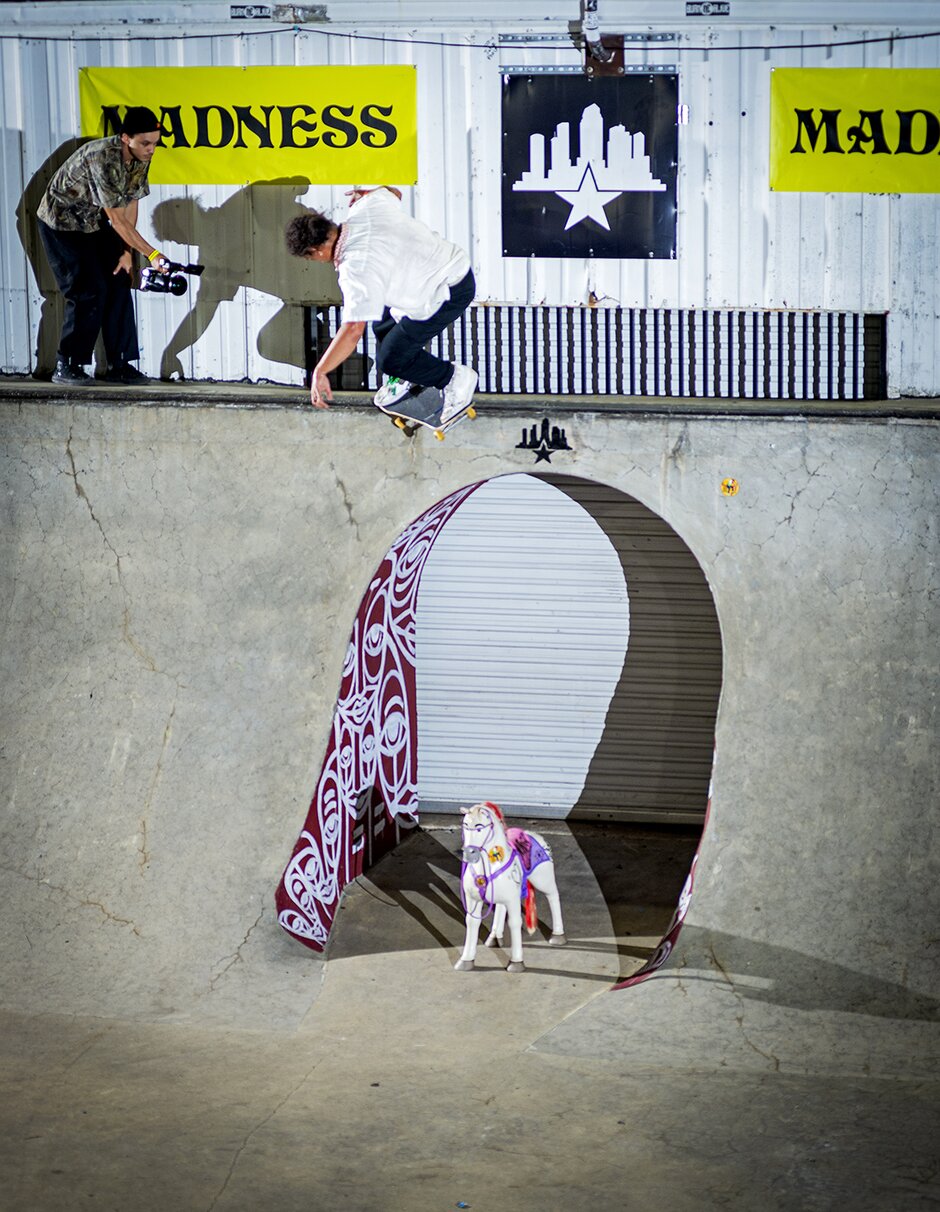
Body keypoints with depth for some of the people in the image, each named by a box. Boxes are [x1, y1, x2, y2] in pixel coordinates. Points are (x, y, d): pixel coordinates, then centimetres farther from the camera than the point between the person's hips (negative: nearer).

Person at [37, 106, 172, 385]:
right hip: (62, 223, -8)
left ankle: (119, 365, 3)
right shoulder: (103, 158, -34)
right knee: (89, 292, -14)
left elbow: (131, 204, 0)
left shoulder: (141, 159, -9)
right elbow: (118, 219, -32)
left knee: (118, 284, -1)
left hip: (95, 224, 8)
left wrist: (126, 252, -5)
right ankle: (66, 367, -4)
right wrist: (151, 254, -31)